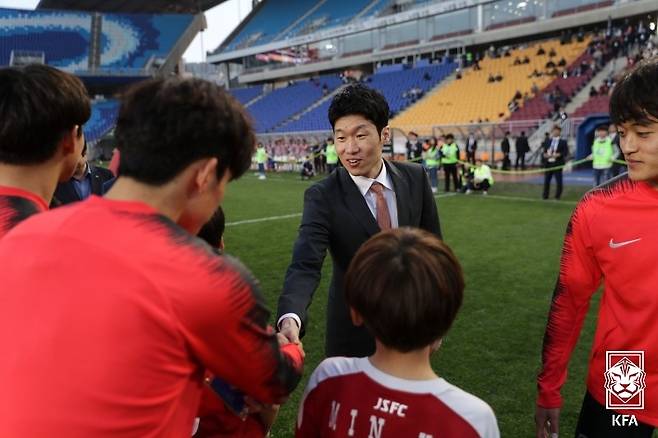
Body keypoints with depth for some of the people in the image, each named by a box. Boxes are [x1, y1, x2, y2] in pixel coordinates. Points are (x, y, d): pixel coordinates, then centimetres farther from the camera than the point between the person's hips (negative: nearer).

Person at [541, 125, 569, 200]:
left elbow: (566, 152, -5)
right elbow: (543, 149, 15)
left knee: (558, 180, 0)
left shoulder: (563, 142, 1)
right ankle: (545, 195, 14)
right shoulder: (548, 140, 12)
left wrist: (559, 155, -20)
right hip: (548, 163, 3)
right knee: (546, 180, 6)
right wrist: (544, 154, -6)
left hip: (557, 164, -3)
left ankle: (558, 195, 11)